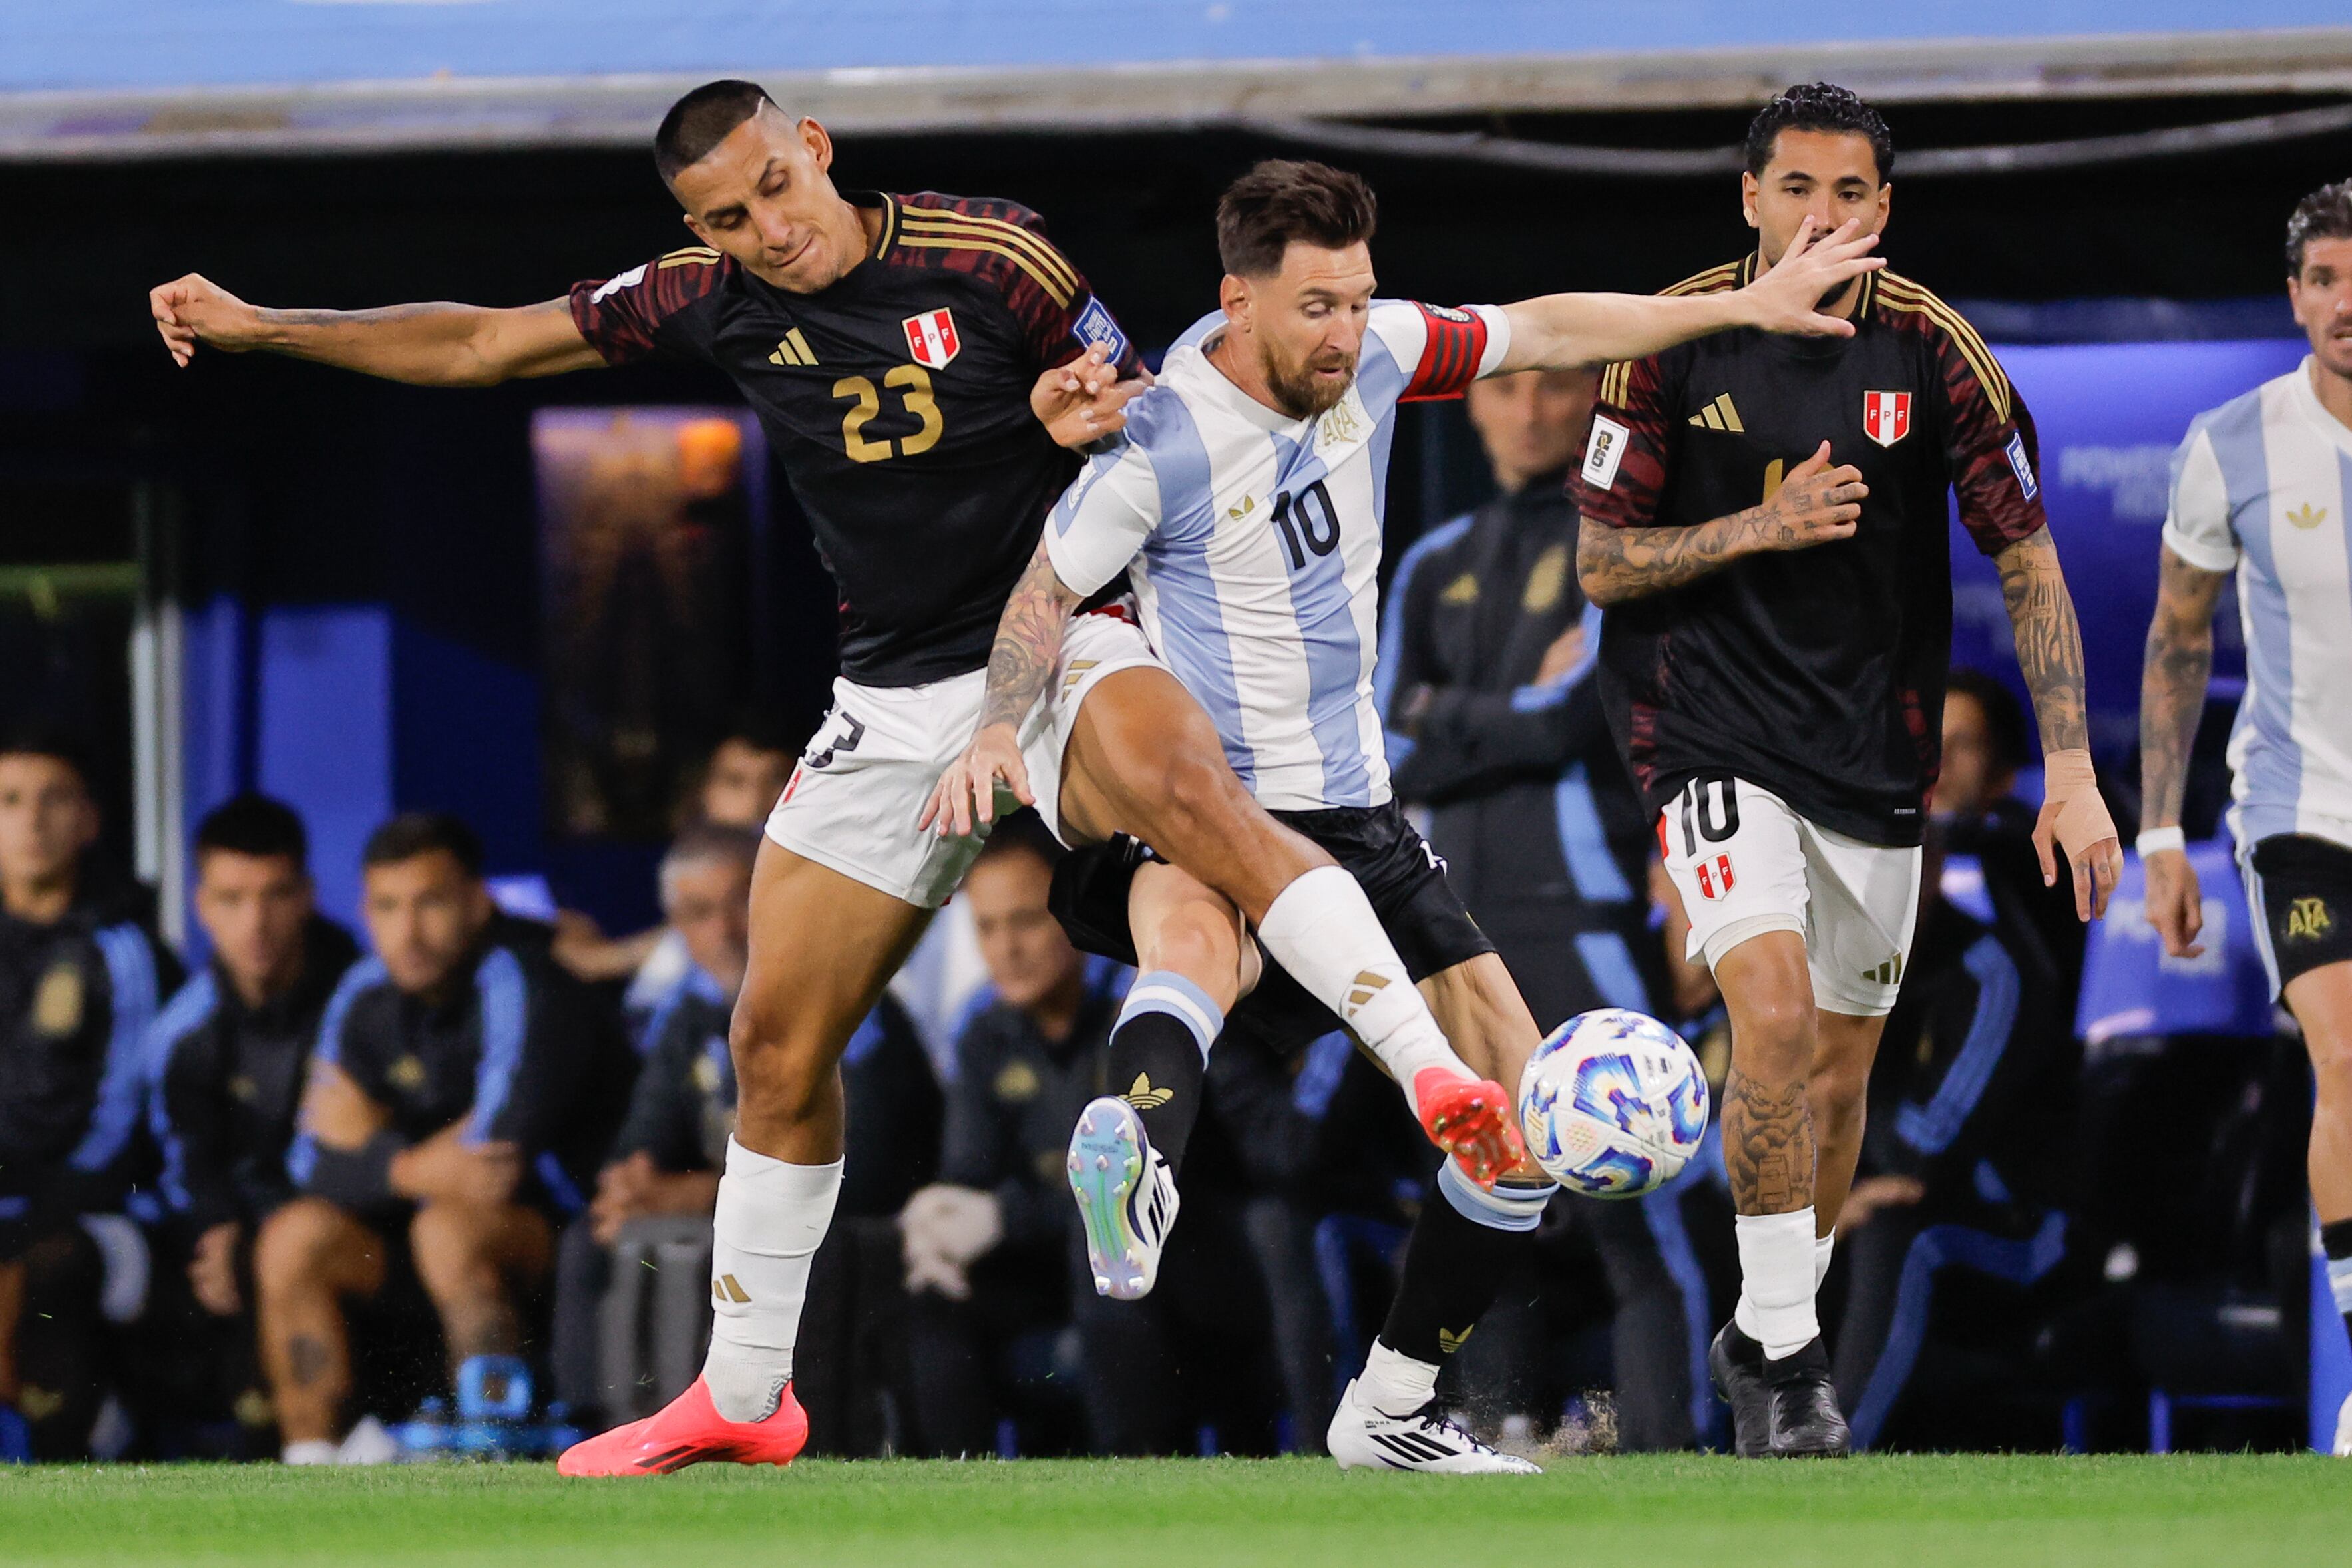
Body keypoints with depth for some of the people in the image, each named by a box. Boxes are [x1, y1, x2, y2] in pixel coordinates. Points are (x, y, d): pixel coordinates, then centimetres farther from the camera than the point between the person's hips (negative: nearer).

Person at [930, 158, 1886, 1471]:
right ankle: (1134, 1165, -77)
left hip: (1352, 812, 7)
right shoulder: (1164, 437, -14)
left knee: (1520, 1118, 1)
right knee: (1194, 930, -44)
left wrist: (1745, 308, 18)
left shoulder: (1373, 354, 1)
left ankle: (1391, 1411, 17)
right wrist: (1000, 729, -19)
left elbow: (1545, 331, 16)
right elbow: (1048, 593, -1)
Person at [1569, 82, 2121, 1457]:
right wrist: (1763, 526, -19)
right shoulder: (1675, 341, -7)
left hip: (1875, 749, 3)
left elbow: (2030, 566, -3)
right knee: (1775, 1018, -22)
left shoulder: (1930, 352, -6)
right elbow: (1603, 562, -3)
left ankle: (1770, 1336, 31)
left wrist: (2073, 773, -11)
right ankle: (1785, 1348, -12)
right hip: (1712, 730, -3)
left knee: (1841, 1069, 10)